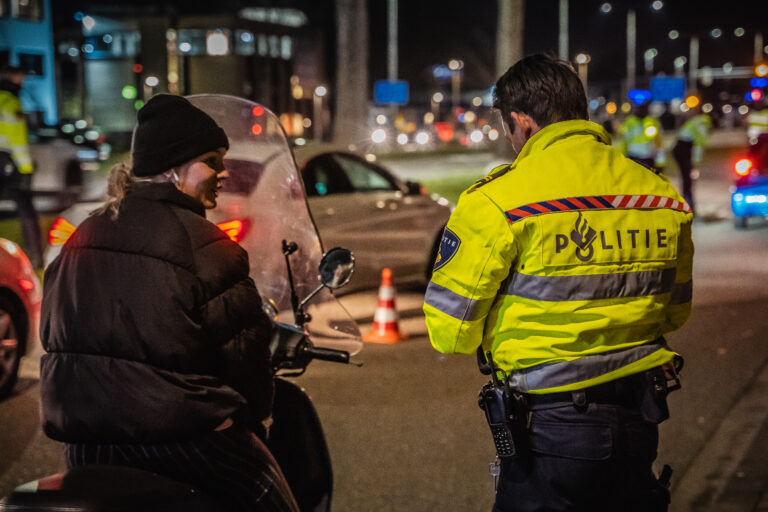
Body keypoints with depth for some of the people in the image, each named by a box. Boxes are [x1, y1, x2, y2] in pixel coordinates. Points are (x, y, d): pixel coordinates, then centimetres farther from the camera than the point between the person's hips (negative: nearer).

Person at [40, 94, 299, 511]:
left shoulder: (81, 241, 9)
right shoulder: (200, 243, -12)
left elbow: (55, 335, 15)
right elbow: (240, 343, -11)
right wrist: (251, 411, 6)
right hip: (185, 439, -7)